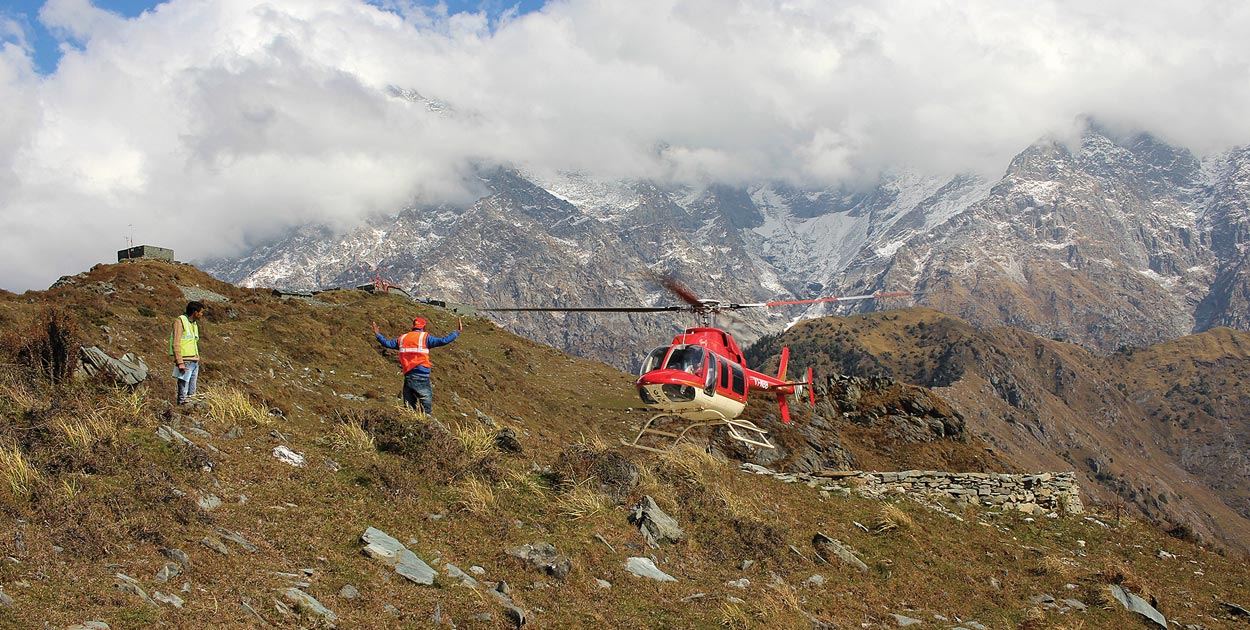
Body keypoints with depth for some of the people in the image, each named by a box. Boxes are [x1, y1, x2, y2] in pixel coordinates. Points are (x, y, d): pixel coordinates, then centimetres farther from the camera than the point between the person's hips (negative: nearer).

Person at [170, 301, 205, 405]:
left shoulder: (194, 324, 17)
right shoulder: (180, 321, -9)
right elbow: (176, 344, -15)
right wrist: (180, 363, -21)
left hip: (194, 361, 9)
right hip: (185, 361, -9)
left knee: (192, 392, 9)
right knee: (183, 393, -8)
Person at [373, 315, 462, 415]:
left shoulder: (402, 338, 12)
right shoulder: (425, 337, -3)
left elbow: (387, 343, 22)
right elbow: (443, 341, -13)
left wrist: (377, 334, 39)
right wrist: (457, 331, -5)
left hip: (408, 378, 5)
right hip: (421, 379, -5)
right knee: (427, 410, -4)